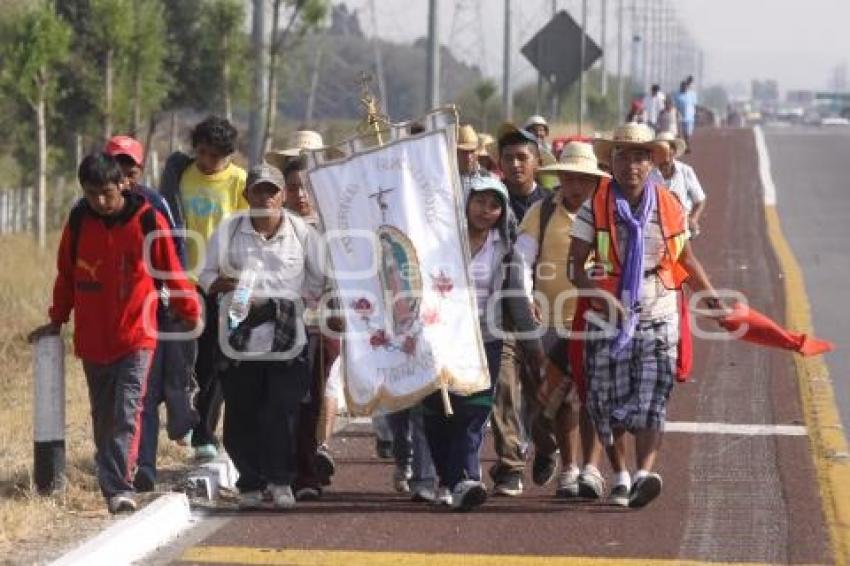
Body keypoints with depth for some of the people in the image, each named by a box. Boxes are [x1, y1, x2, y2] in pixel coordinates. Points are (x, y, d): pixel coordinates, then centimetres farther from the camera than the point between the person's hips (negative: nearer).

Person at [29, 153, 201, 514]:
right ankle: (113, 490, 15)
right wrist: (57, 320, 21)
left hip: (136, 338, -4)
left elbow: (171, 270, 3)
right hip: (92, 340, 4)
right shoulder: (78, 222, 2)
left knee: (127, 415, -14)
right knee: (103, 419, 8)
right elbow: (66, 275, 15)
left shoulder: (148, 221, -7)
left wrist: (189, 312, 12)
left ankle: (120, 488, -19)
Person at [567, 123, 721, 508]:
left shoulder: (670, 208, 4)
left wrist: (712, 298, 13)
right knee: (608, 404, 5)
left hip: (657, 318, 0)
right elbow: (575, 266, -6)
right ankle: (620, 477, 22)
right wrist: (601, 298, -22)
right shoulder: (595, 207, -2)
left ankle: (644, 475, -26)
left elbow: (686, 261, 18)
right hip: (607, 319, 0)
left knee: (651, 400, -14)